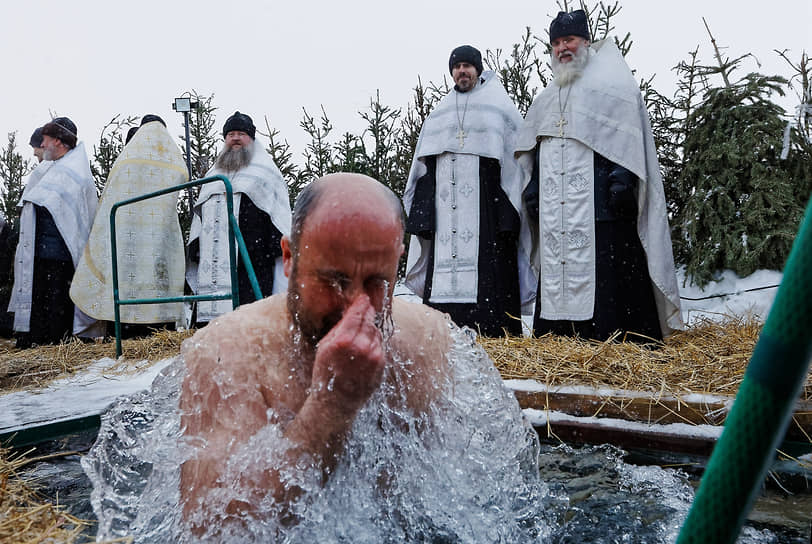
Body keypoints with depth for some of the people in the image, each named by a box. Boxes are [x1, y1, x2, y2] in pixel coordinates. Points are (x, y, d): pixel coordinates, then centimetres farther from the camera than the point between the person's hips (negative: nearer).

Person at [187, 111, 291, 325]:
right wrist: (194, 252, 19)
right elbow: (200, 218, 28)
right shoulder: (214, 173, 27)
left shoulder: (264, 168, 12)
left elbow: (280, 210, 2)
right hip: (216, 262, 5)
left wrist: (277, 247, -10)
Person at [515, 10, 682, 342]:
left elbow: (628, 132, -3)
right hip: (554, 207, 6)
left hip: (599, 200, -6)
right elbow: (532, 149, 27)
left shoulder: (610, 80, 8)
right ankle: (557, 332, 7)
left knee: (607, 274, -10)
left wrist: (622, 176, -14)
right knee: (556, 273, 2)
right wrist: (532, 187, 15)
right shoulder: (546, 99, 26)